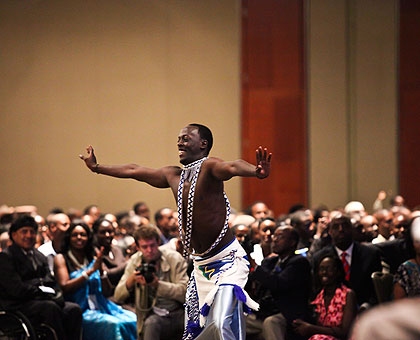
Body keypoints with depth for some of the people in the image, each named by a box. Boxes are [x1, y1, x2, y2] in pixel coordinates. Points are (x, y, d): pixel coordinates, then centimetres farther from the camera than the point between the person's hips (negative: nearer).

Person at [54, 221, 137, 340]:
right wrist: (91, 271, -10)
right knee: (114, 325, -34)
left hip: (100, 307, 5)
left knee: (133, 321, -23)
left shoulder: (93, 260, 20)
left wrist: (101, 271, -2)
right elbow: (64, 287, -9)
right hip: (80, 312, -5)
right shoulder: (61, 259, 7)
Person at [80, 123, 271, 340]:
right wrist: (97, 167, 37)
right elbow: (134, 171, 25)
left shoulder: (209, 167, -13)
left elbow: (231, 167, -36)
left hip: (227, 260, -8)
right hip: (201, 264, 8)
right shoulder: (173, 176, 11)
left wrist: (256, 172, -58)